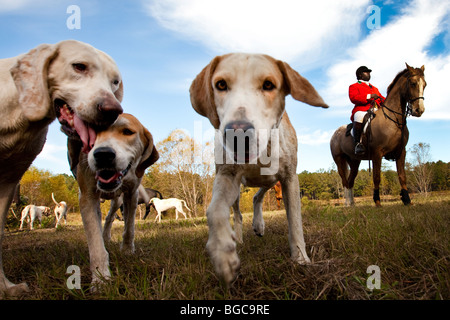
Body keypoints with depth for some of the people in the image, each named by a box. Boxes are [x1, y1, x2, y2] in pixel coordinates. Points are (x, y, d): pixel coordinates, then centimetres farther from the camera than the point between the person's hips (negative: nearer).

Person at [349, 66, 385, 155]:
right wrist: (369, 96, -13)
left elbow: (381, 98, 29)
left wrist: (383, 100, 4)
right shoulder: (354, 86, 16)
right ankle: (357, 143, -39)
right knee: (359, 116, -41)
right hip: (361, 111, -7)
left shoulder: (374, 88, 36)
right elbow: (353, 98, -4)